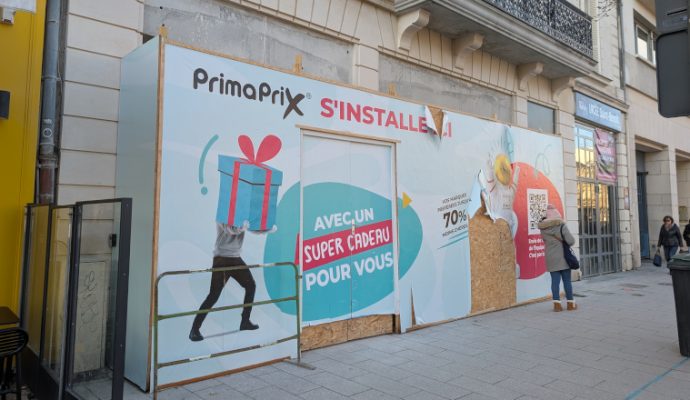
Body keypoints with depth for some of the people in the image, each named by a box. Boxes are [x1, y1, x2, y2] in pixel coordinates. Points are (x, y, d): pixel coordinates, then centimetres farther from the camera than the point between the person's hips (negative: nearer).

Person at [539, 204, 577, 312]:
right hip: (563, 257, -2)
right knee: (567, 280, 8)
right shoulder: (561, 225, -12)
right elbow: (571, 241, -14)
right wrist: (564, 241, 5)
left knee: (555, 281, 5)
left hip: (551, 258, 3)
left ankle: (557, 304, 2)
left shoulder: (543, 228, -1)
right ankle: (570, 303, 16)